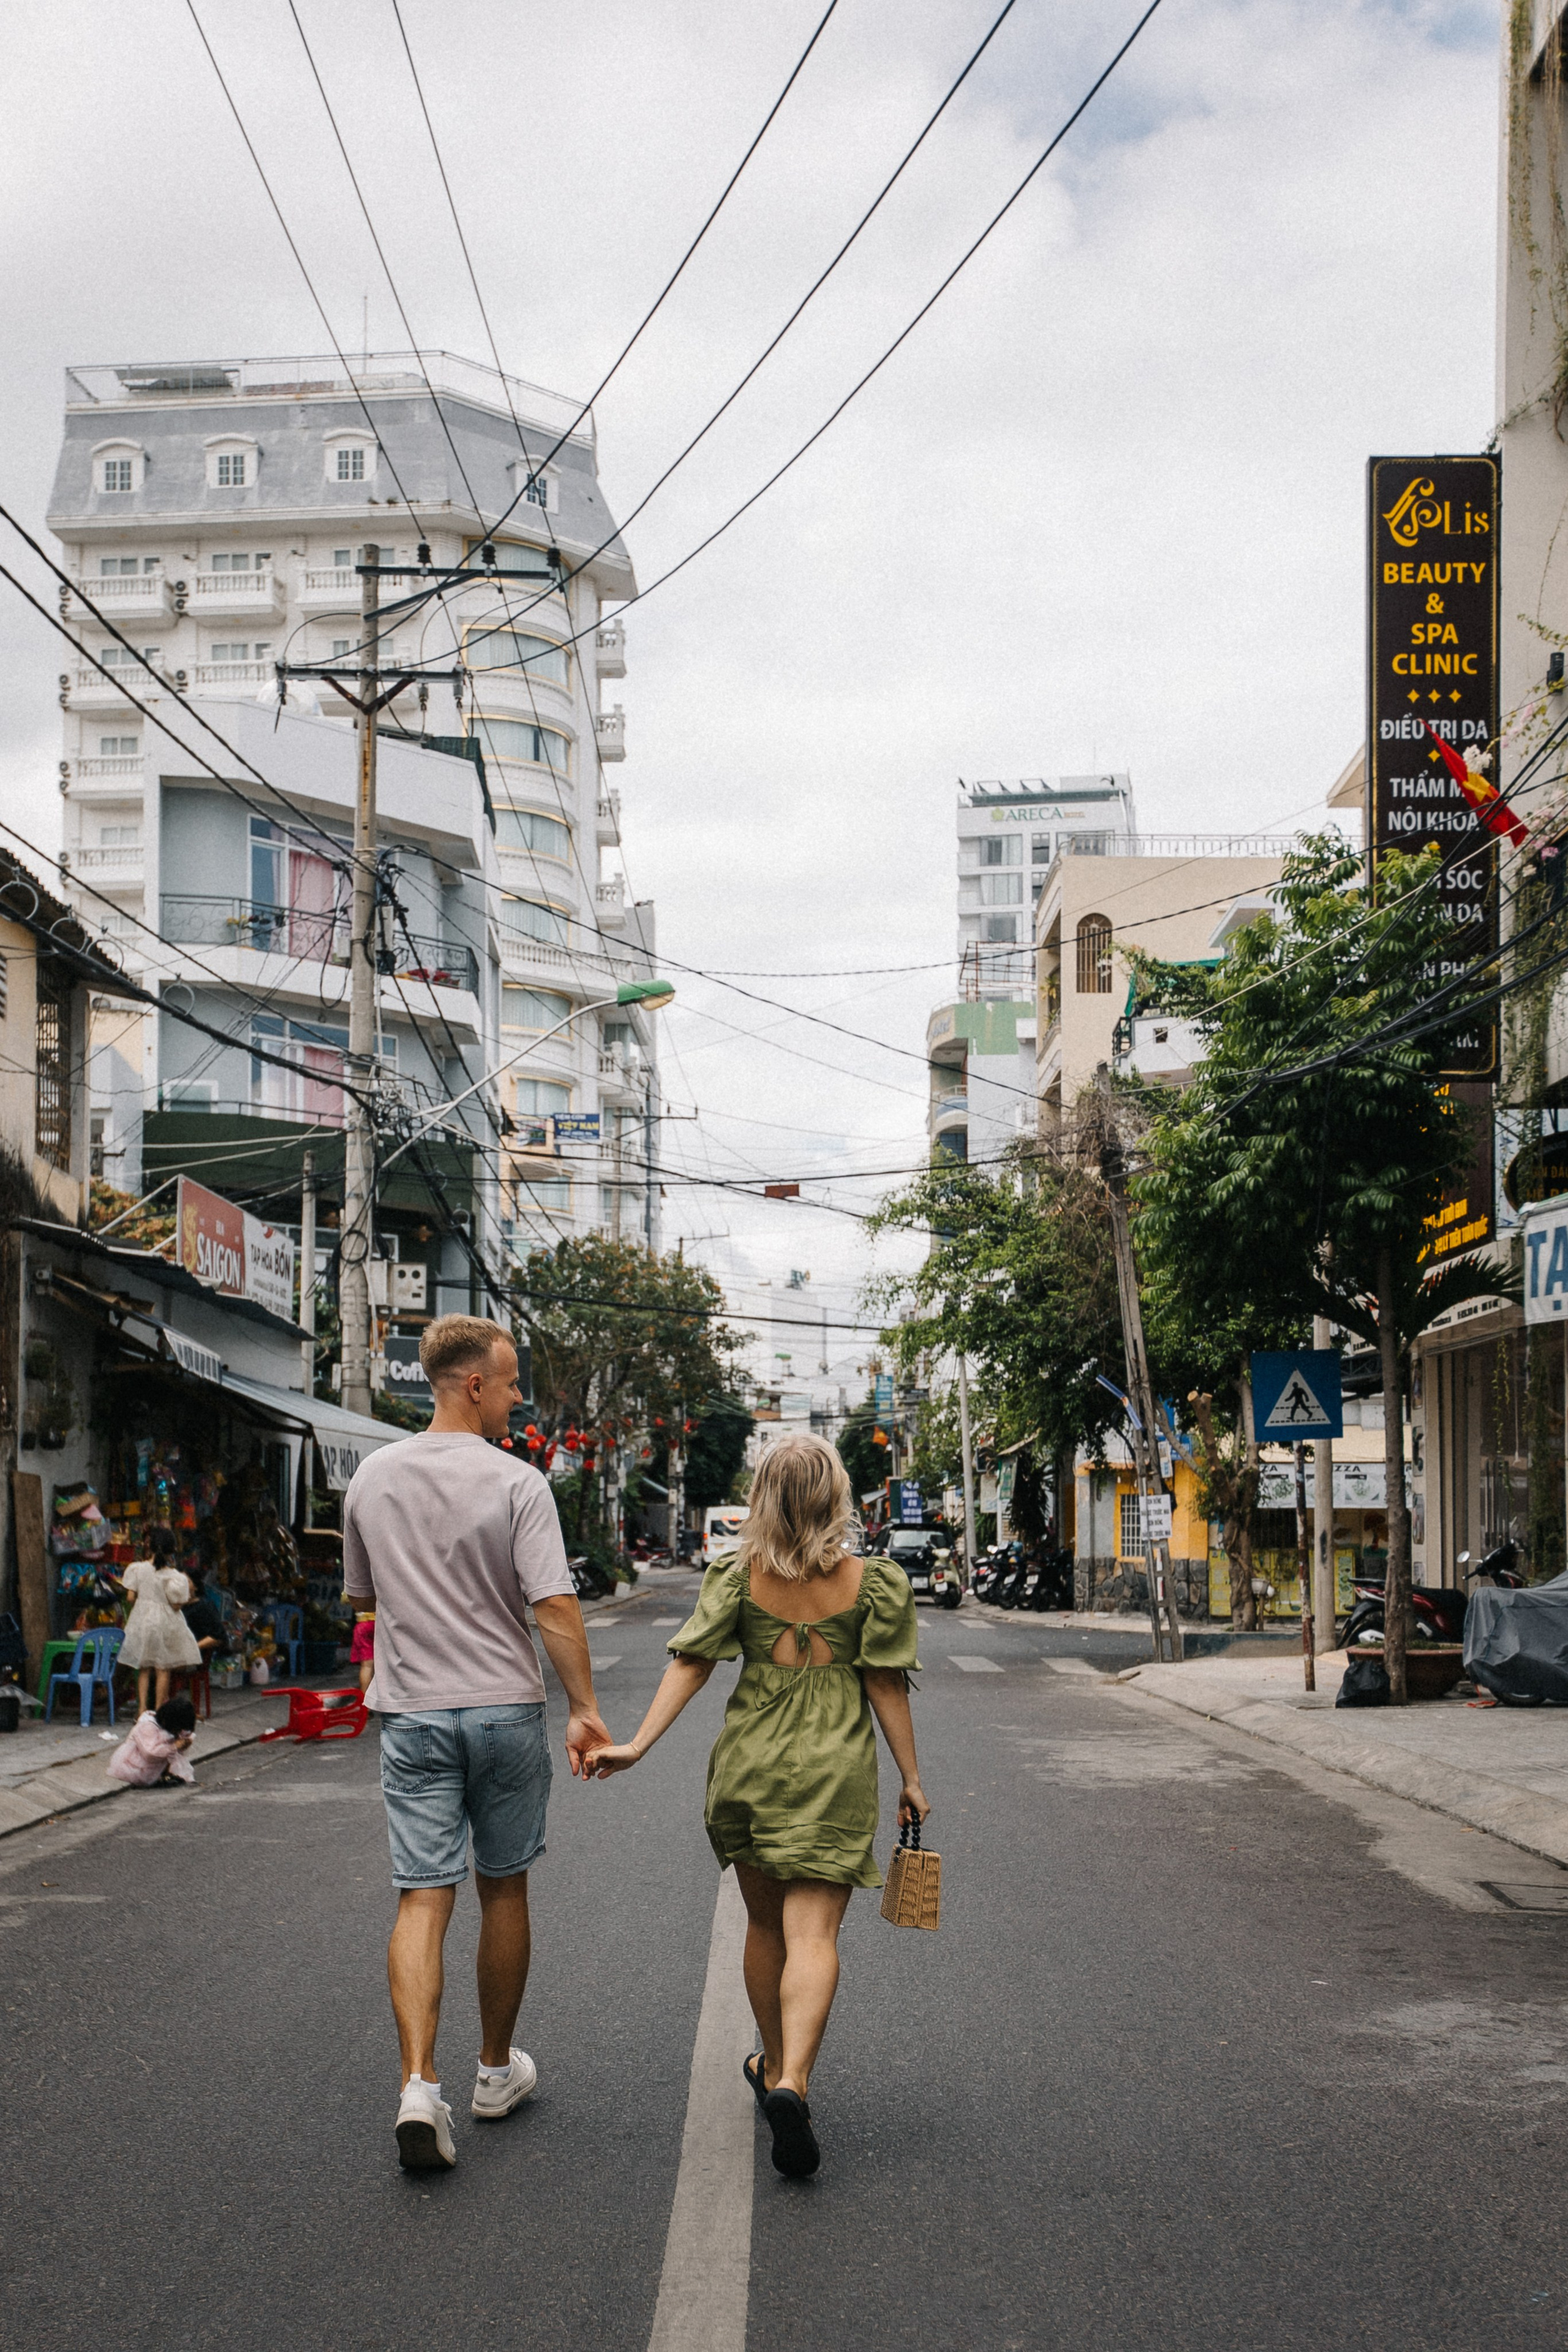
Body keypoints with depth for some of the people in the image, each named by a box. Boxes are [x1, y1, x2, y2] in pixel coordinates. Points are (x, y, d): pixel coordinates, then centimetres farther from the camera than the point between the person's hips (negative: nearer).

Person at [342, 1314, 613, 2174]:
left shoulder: (372, 1478, 4)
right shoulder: (517, 1484, -10)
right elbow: (555, 1605, -17)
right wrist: (585, 1709, -12)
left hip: (411, 1713, 2)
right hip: (505, 1708, -2)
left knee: (423, 1897, -1)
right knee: (503, 1889, 14)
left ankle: (420, 2086, -16)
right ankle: (496, 2070, 26)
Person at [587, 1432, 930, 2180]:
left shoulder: (736, 1577, -1)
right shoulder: (875, 1582, -4)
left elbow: (690, 1662, -8)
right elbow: (886, 1686, -2)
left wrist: (639, 1745, -10)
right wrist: (910, 1778, 5)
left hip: (748, 1764, 2)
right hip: (834, 1771, -2)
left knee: (765, 1923, 19)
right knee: (813, 1931, -5)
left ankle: (775, 2069, 33)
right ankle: (792, 2083, -24)